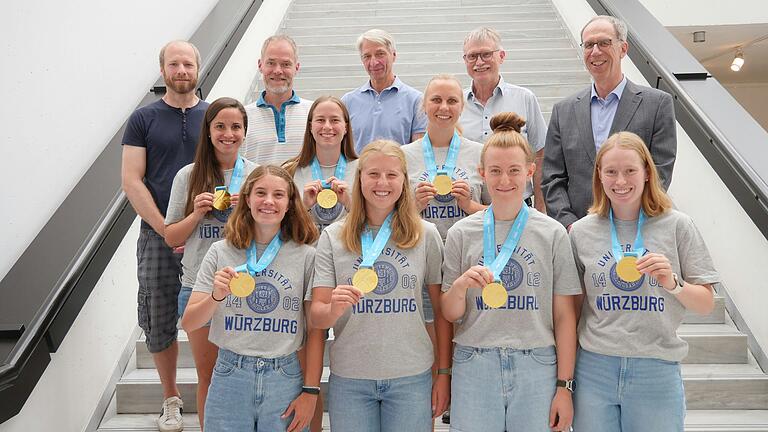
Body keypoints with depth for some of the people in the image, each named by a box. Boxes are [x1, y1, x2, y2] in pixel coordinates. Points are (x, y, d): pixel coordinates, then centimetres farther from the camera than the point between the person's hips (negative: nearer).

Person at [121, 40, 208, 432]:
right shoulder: (144, 119, 6)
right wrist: (165, 228, -10)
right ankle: (171, 399, 24)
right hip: (157, 236, 0)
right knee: (159, 322, 6)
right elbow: (131, 181, -1)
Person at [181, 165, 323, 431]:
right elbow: (189, 324, -1)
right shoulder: (221, 252, 0)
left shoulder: (306, 256, -3)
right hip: (230, 377, 1)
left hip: (285, 379, 0)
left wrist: (310, 391, -4)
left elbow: (315, 330, 0)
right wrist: (216, 297, -20)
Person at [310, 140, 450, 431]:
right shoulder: (333, 237, -1)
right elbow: (317, 316, -2)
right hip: (349, 378, 0)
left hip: (411, 377, 0)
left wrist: (445, 374, 2)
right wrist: (334, 310, -24)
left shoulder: (426, 235, -1)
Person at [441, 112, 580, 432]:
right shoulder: (461, 233, 2)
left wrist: (565, 385, 0)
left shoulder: (552, 234, 0)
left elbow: (564, 316, 2)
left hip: (536, 368, 0)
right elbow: (450, 315, 5)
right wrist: (460, 285, -15)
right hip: (474, 368, 1)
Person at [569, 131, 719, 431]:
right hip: (595, 370, 1)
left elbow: (706, 305, 2)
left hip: (657, 372, -1)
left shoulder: (677, 226, -3)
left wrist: (673, 284, -18)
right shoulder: (581, 231, 0)